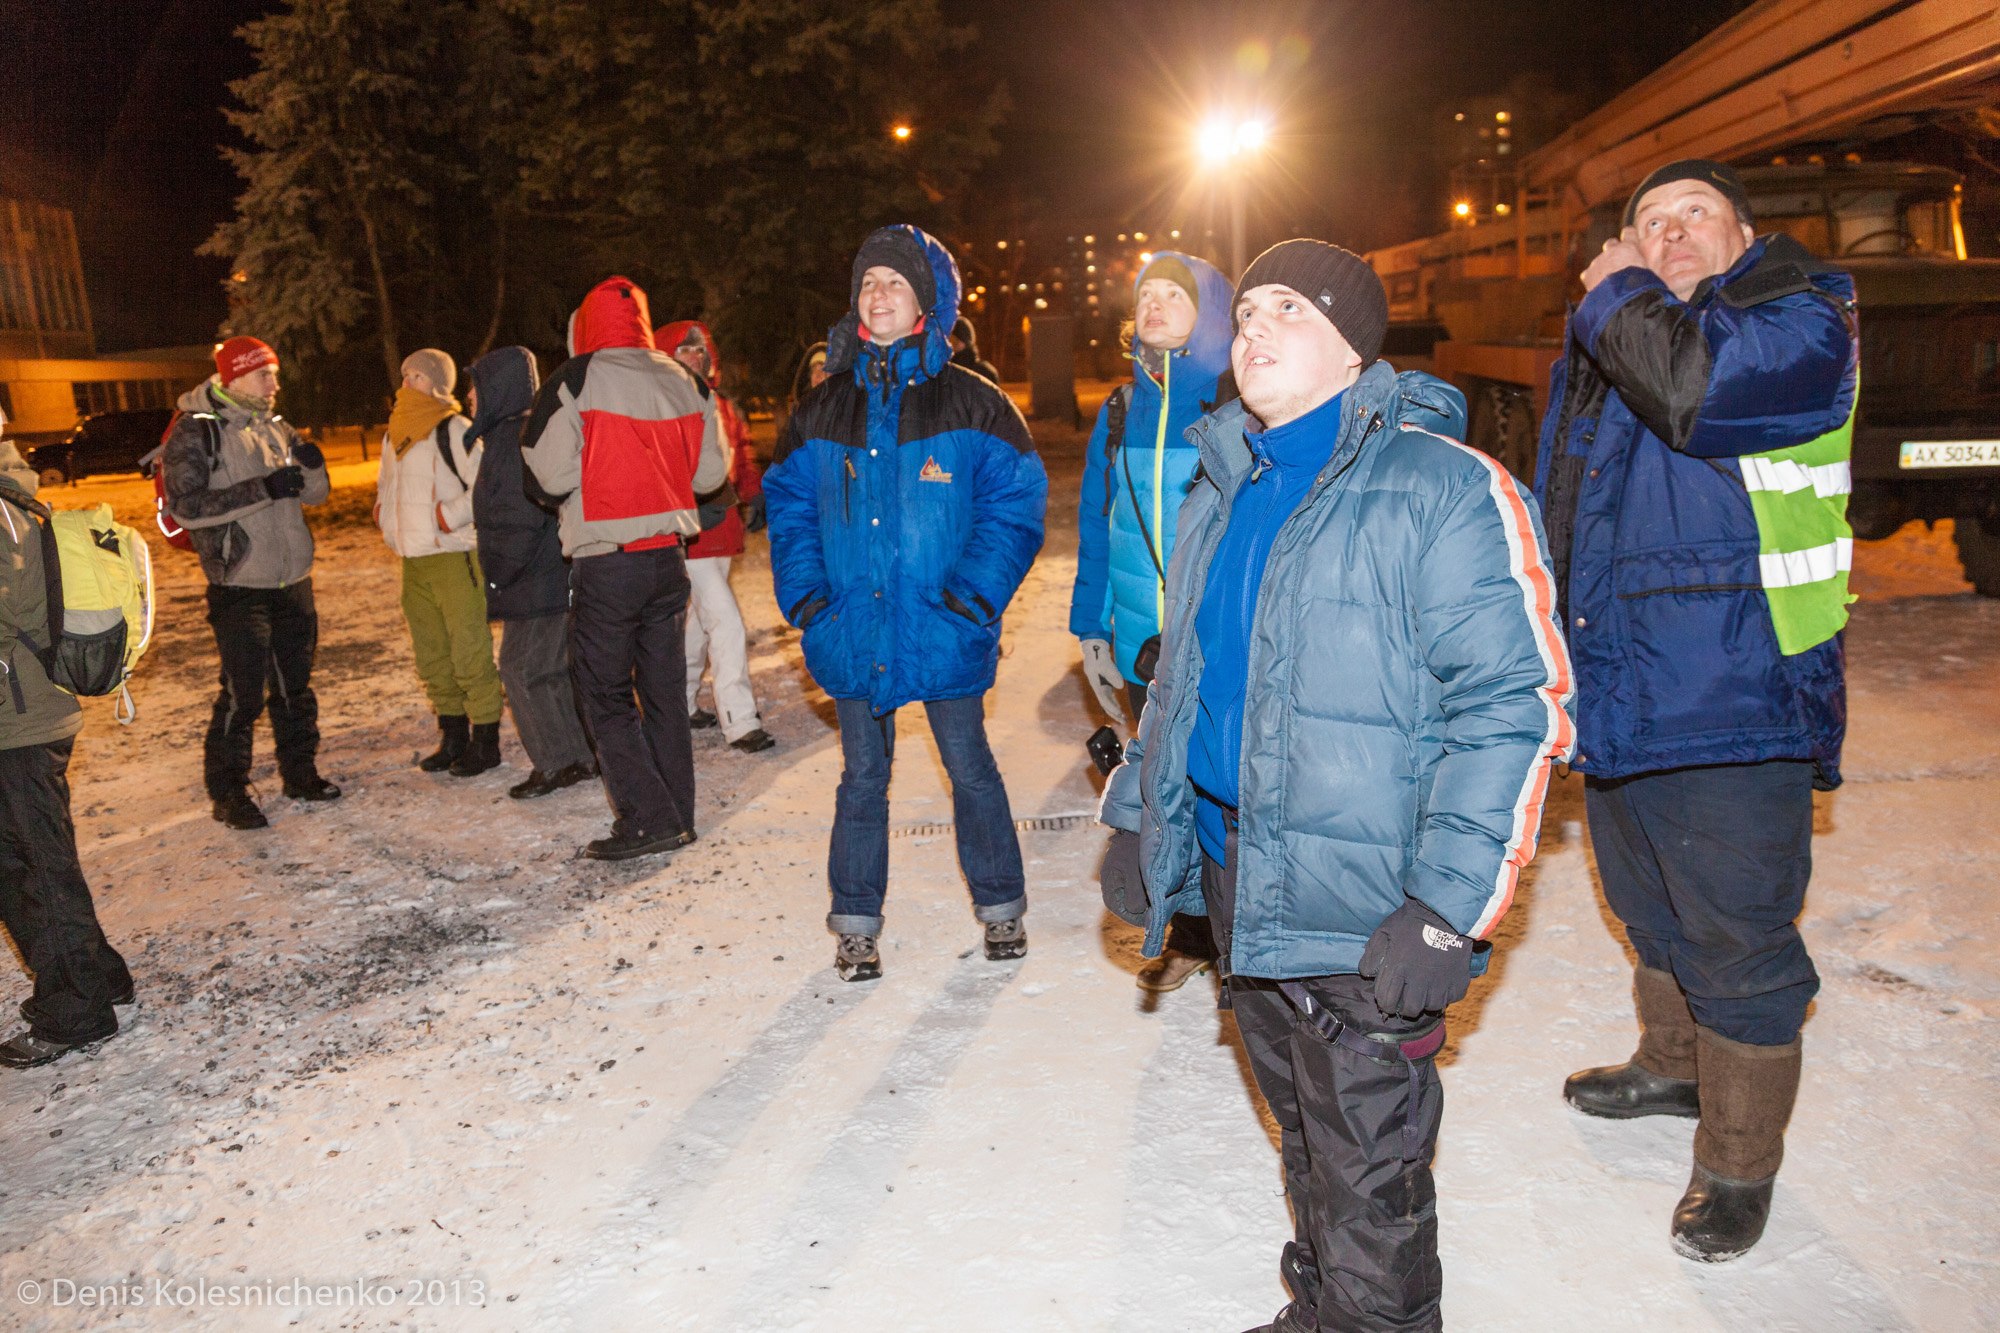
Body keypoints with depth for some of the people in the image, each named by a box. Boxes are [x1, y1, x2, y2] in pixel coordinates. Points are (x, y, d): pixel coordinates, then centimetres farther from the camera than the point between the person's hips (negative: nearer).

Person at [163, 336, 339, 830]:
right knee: (243, 692, -6)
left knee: (295, 686, 15)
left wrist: (312, 466, -10)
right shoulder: (195, 432, -10)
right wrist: (262, 488, -26)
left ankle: (300, 772, 28)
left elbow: (313, 495, 14)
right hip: (239, 586, -6)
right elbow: (185, 507, -19)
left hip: (293, 580, 7)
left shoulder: (275, 427, 11)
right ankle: (227, 793, 7)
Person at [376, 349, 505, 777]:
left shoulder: (454, 430, -9)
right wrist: (387, 518, 12)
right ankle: (452, 736, 24)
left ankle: (485, 739, 2)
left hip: (455, 554, -8)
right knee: (431, 655, 13)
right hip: (414, 560, 8)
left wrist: (445, 518, -18)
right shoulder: (394, 436, 16)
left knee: (470, 651, -6)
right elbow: (386, 486, 29)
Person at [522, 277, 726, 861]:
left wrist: (596, 470, 9)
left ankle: (648, 819, -2)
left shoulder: (575, 380, -9)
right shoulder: (685, 381, 5)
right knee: (664, 688, 12)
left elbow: (549, 474, -11)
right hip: (670, 554, 5)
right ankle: (677, 816, 17)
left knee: (605, 693, 4)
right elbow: (711, 473, 8)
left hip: (606, 563, -5)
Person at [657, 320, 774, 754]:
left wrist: (754, 495, 8)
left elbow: (742, 454, 22)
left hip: (722, 527, 8)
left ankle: (681, 702, 33)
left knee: (700, 619, 18)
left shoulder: (722, 406, 14)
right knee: (726, 620, -13)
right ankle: (740, 721, -9)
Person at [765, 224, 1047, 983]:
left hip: (942, 630, -2)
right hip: (853, 632, 3)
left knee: (969, 766, 10)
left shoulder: (971, 403, -3)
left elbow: (1016, 500, -4)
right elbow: (788, 502, 12)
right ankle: (856, 922, 24)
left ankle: (1000, 906, 28)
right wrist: (804, 593, -2)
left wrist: (976, 591, -14)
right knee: (862, 776, 12)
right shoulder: (824, 411, 7)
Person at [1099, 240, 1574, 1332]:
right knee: (1305, 1140, 23)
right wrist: (1136, 810, 17)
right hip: (1235, 875, 7)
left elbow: (1514, 704, -18)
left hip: (1362, 911, -7)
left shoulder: (1444, 489, -13)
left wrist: (1450, 910, -21)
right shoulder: (1219, 495, 12)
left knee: (1368, 1173, 6)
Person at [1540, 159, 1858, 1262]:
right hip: (1616, 693, 7)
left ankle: (1740, 1163, 20)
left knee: (1735, 937, 1)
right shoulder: (1601, 349, 13)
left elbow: (1694, 387, -31)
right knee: (1650, 912, 23)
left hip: (1732, 701, -7)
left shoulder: (1801, 322, -7)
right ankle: (1673, 1064, 46)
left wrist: (1616, 294, -12)